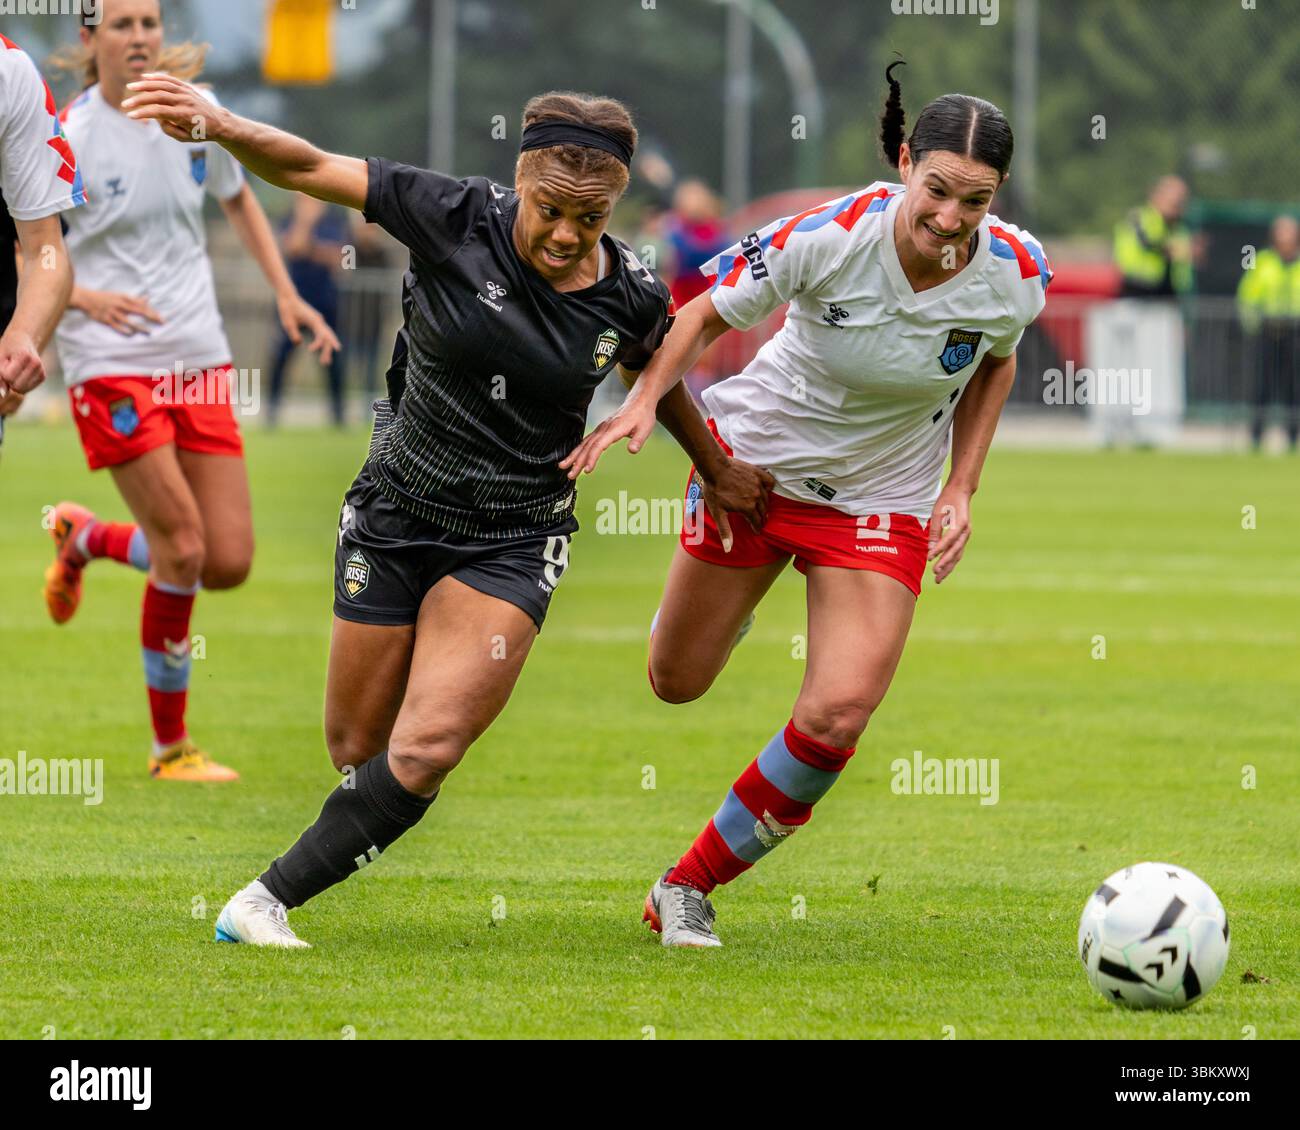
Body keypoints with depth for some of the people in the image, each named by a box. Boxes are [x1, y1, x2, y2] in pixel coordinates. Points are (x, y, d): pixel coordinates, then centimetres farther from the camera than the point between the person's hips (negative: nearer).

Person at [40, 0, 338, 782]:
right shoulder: (69, 138, -11)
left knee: (230, 563, 0)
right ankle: (171, 747, 3)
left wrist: (287, 294, 13)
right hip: (111, 361, -5)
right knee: (183, 546, -13)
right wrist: (82, 295, -28)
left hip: (198, 359, 5)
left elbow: (238, 198, 22)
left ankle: (87, 537, 30)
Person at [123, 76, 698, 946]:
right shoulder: (458, 219, -15)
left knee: (423, 753, -16)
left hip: (513, 543, 0)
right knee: (357, 748, 9)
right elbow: (311, 169, -17)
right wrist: (223, 126, -32)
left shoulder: (633, 296, -9)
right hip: (397, 513, 0)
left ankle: (267, 903, -6)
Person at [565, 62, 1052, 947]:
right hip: (756, 458, -1)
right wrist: (646, 400, -30)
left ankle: (691, 887, 4)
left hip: (883, 501, 1)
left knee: (838, 716, -16)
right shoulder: (831, 239, -29)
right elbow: (708, 315, -13)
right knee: (675, 683, 14)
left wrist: (962, 491, -3)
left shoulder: (1016, 276, -19)